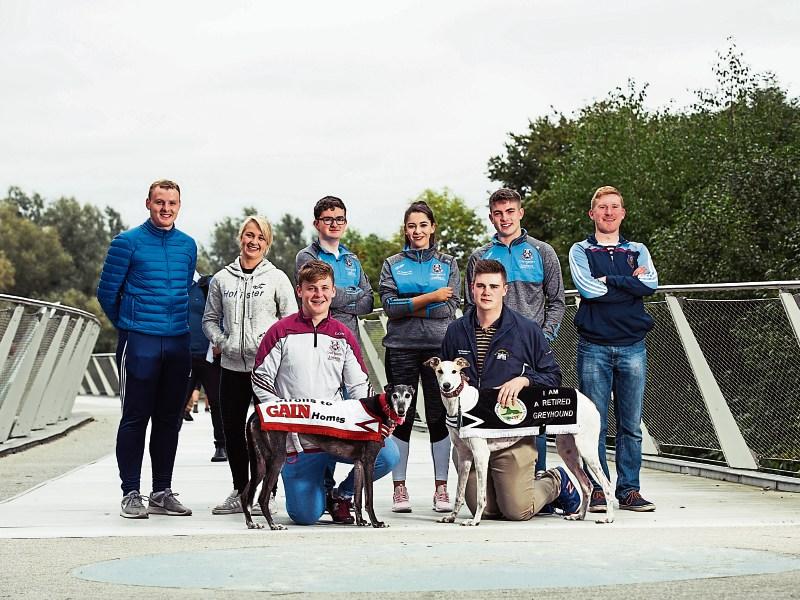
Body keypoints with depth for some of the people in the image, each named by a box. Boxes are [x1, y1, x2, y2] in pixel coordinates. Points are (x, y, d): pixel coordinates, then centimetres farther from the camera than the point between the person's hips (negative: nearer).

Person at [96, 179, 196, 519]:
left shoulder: (188, 246, 10)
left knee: (169, 420, 8)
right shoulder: (128, 243, -3)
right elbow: (107, 292, 2)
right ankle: (131, 494, 2)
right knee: (135, 418, -3)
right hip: (139, 343, -5)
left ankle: (162, 492, 16)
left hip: (178, 343, 5)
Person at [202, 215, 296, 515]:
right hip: (232, 366, 4)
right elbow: (210, 319, 17)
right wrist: (219, 340, -2)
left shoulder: (276, 278, 3)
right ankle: (239, 492, 17)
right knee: (232, 429, 7)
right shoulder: (222, 279, 11)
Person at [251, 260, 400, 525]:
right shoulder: (282, 332, 0)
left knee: (388, 454, -23)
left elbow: (360, 386, 9)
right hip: (296, 438, -2)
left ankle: (343, 494, 5)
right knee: (305, 516, -8)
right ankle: (322, 482, 29)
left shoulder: (343, 336, 9)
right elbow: (260, 379, 1)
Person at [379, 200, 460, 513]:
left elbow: (449, 307, -2)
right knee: (401, 417, 1)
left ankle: (441, 488, 6)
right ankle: (399, 488, 6)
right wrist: (429, 298, -10)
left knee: (438, 416, 0)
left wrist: (408, 307, -5)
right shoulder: (392, 264, 10)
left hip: (439, 347, 0)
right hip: (401, 349, 0)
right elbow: (389, 305, -4)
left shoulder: (448, 264, 11)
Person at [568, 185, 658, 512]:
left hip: (632, 347, 2)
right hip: (594, 347, -2)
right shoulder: (581, 251, 8)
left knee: (631, 424, 3)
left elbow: (650, 284, -6)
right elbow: (587, 289, -11)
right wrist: (629, 283, -4)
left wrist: (608, 281, -8)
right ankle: (597, 490, 3)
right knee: (594, 424, -3)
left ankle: (628, 490, 9)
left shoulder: (637, 251, 15)